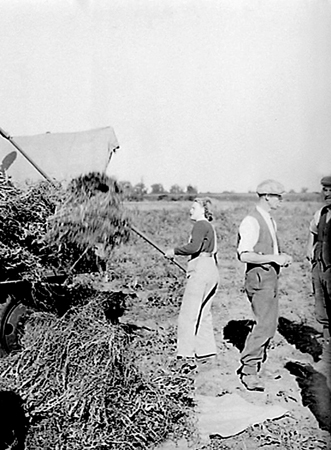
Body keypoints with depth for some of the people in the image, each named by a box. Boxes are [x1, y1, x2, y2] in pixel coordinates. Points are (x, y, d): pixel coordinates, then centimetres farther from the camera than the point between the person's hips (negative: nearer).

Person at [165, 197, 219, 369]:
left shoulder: (201, 225, -8)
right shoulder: (209, 227, 21)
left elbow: (194, 247, -22)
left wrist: (174, 251, -11)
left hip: (201, 271, -10)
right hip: (212, 271, 10)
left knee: (188, 314, -8)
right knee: (203, 313, 15)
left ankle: (187, 355, -9)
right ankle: (206, 351, 19)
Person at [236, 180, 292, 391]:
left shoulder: (271, 221, 17)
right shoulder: (252, 221, -14)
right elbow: (244, 255, -21)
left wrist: (282, 258, 9)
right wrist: (274, 258, -21)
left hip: (271, 276, 10)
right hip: (259, 278, -10)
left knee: (269, 325, 11)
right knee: (266, 324, -15)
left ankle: (251, 367, 23)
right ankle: (249, 369, -6)